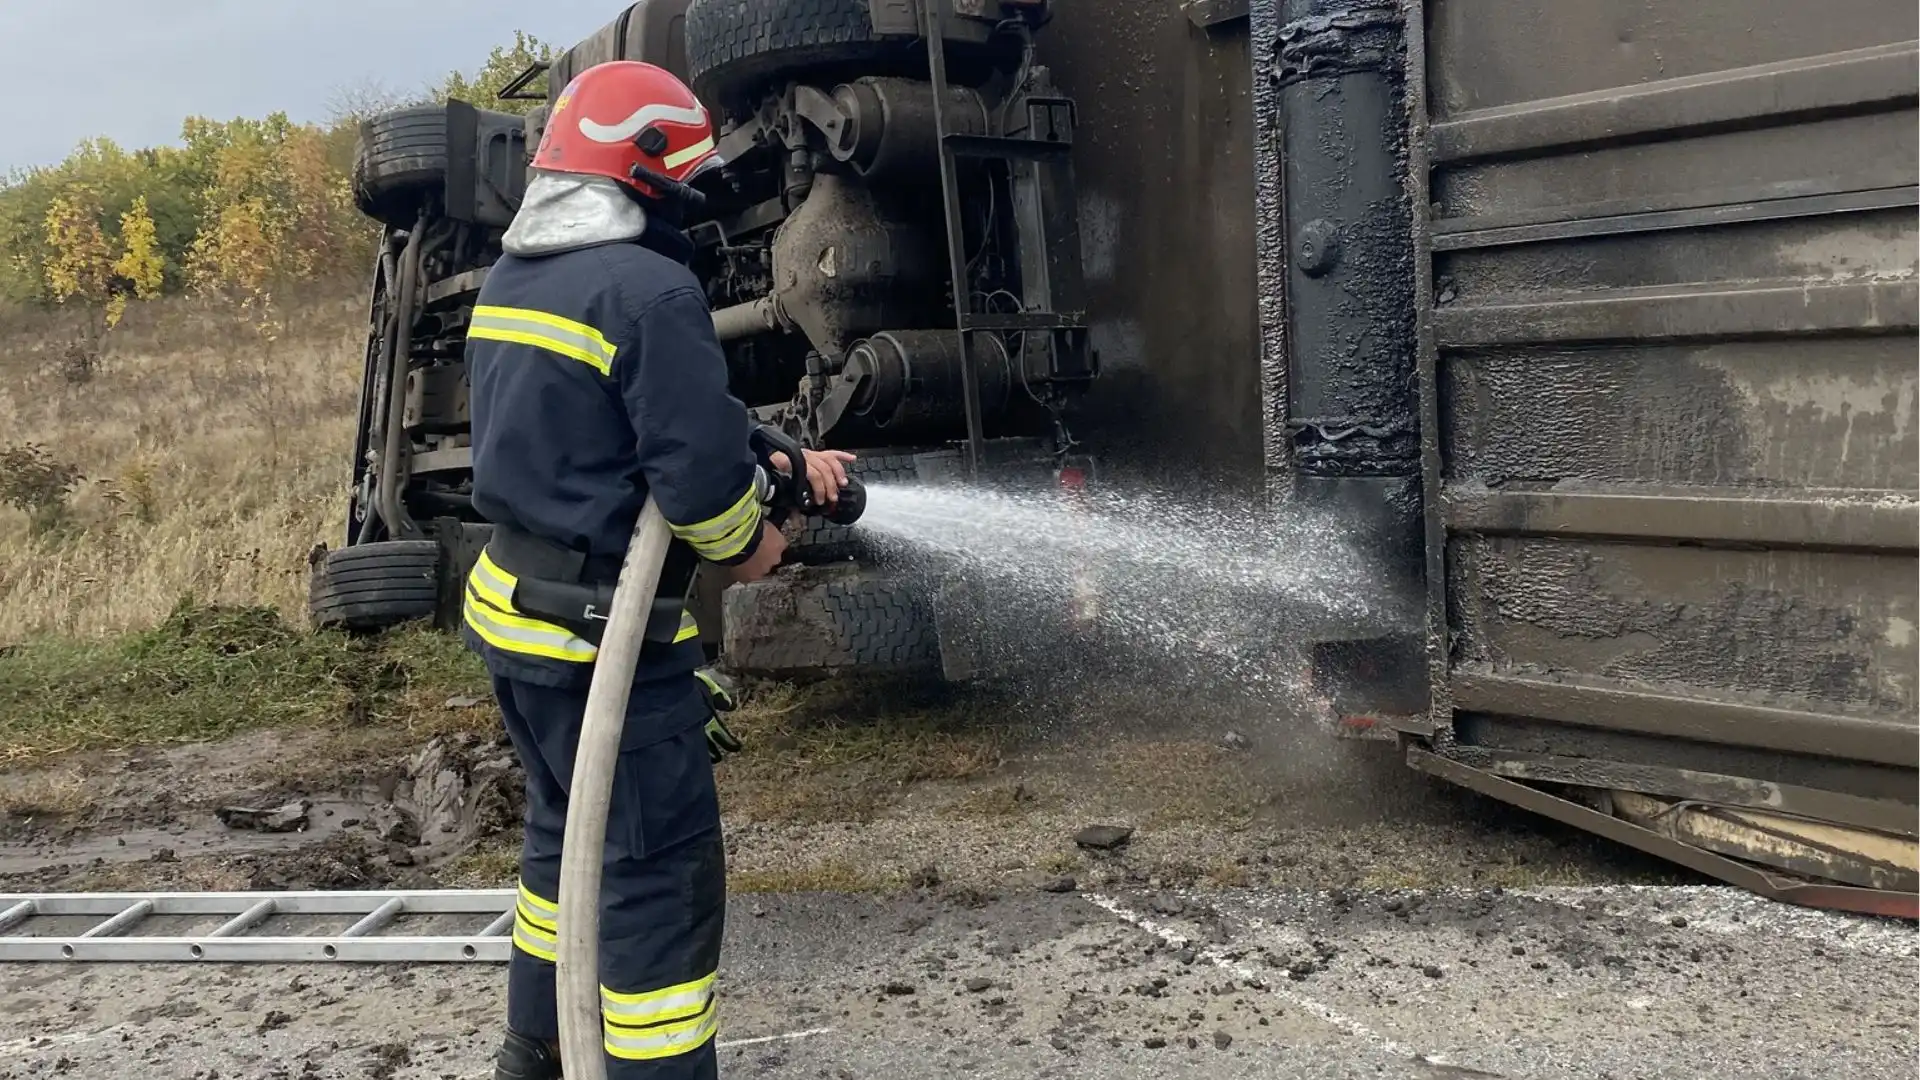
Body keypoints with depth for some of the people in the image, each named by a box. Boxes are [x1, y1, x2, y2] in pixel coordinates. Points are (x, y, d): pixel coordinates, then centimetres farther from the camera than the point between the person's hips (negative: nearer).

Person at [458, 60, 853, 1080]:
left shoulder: (508, 280, 9)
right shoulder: (649, 289, -20)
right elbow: (699, 470, -22)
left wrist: (773, 460, 12)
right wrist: (745, 544, -2)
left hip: (509, 609, 10)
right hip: (605, 633, -10)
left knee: (566, 832, 25)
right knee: (661, 871, 0)